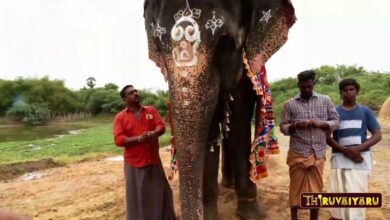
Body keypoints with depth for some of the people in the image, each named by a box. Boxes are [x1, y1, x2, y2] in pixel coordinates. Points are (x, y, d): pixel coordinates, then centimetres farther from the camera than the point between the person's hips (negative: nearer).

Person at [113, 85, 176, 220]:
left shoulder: (151, 110, 6)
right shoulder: (120, 117, -4)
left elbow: (161, 126, -2)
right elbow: (118, 140, -13)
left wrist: (154, 133, -25)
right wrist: (139, 139, -25)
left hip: (153, 159, 3)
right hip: (134, 162, -3)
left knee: (160, 191, 15)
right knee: (137, 195, 7)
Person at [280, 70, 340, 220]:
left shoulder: (325, 100, 5)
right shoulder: (289, 104, 2)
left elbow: (336, 122, 5)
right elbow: (283, 127, 2)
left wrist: (320, 124, -14)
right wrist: (295, 126, -19)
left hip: (318, 153, 1)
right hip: (297, 153, -1)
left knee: (316, 188, 9)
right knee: (296, 187, 7)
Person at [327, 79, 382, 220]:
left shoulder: (365, 111, 6)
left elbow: (378, 135, 1)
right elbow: (327, 138, -1)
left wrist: (359, 148, -16)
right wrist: (346, 151, -15)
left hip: (361, 159, 0)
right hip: (340, 159, 0)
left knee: (358, 195, 1)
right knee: (338, 194, 3)